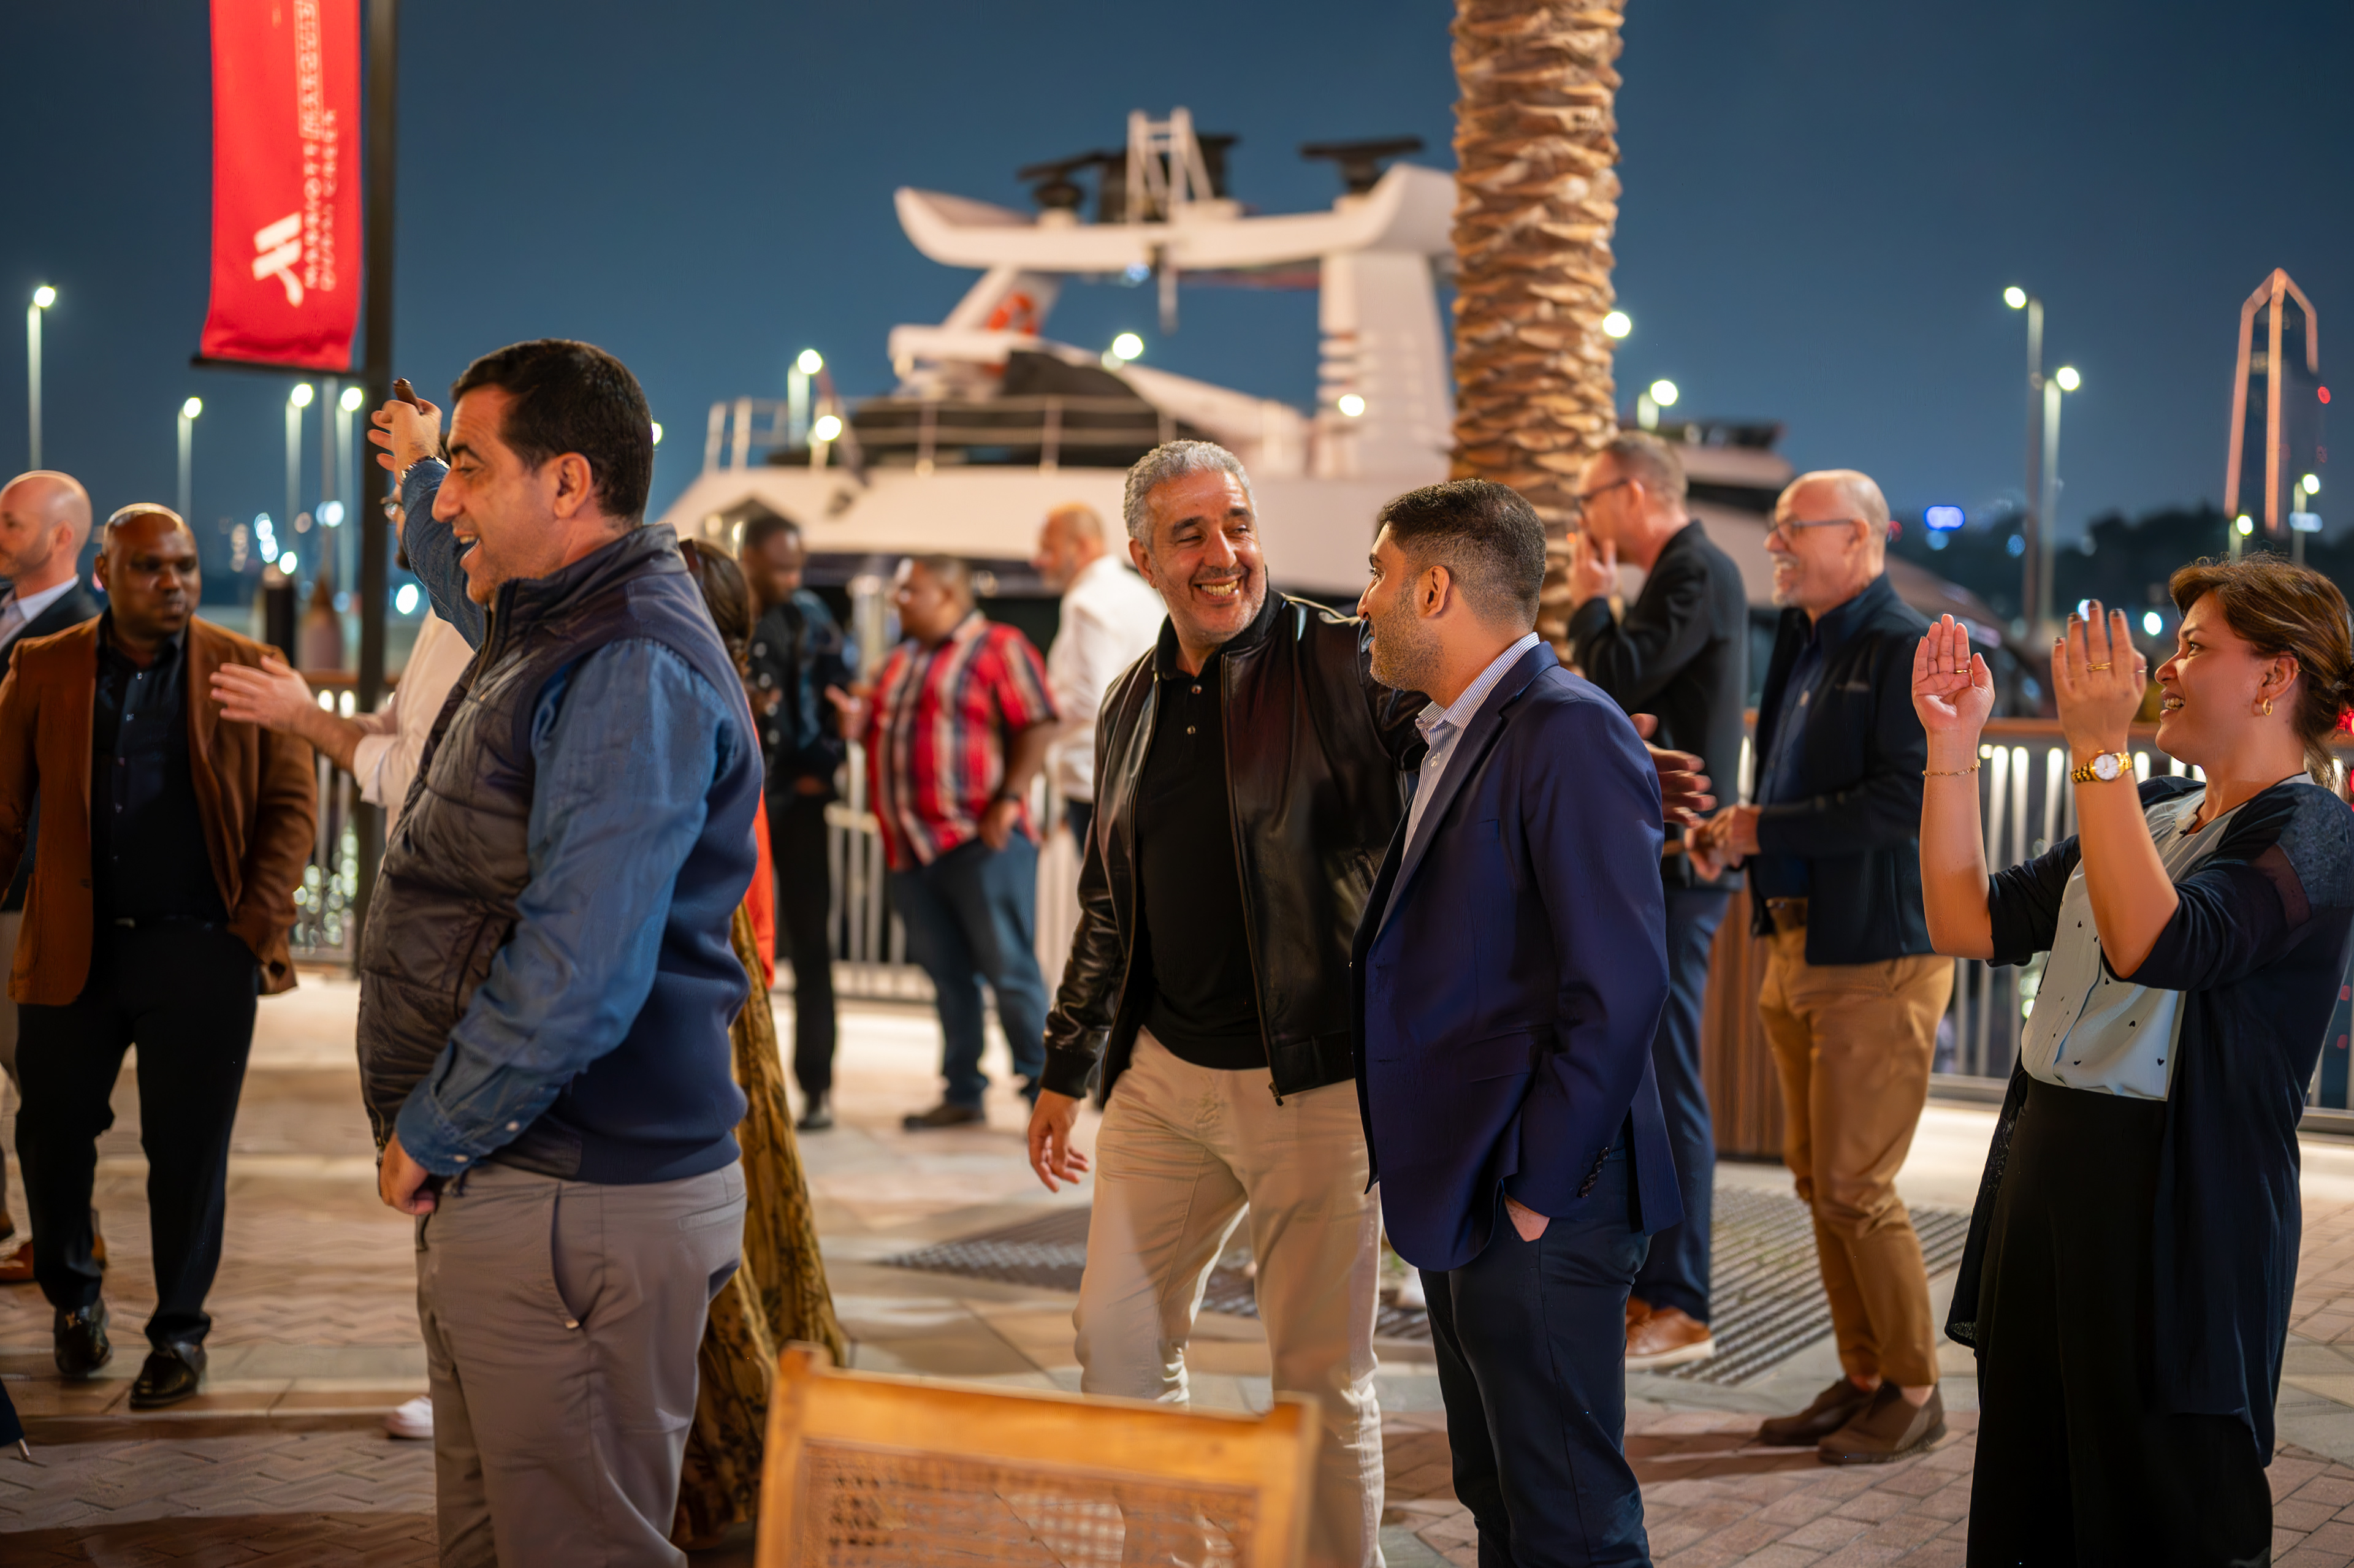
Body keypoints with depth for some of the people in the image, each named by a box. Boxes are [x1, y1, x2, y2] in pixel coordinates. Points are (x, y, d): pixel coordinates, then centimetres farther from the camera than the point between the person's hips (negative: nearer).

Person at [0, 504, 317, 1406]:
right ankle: (73, 1300, 33)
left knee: (187, 1152, 2)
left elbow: (291, 803, 2)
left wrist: (260, 921, -7)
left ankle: (179, 1332, 17)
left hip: (199, 951, -1)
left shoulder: (247, 672, 3)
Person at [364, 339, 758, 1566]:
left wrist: (429, 1139, -15)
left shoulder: (633, 671, -19)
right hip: (500, 1188, 10)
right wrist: (417, 467, 59)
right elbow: (462, 579, 44)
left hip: (574, 1209, -10)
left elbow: (575, 972, -26)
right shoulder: (545, 627, 13)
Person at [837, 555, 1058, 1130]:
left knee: (1010, 970, -6)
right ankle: (963, 1094, 17)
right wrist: (860, 721, 6)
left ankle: (1042, 1089, 1)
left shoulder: (999, 647, -3)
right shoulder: (900, 661, 21)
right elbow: (888, 731, 29)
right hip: (913, 847, 7)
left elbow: (1037, 726, -10)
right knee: (947, 976, 10)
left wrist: (1010, 798, -18)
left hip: (981, 843, -7)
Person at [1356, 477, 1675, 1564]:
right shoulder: (1455, 738, 15)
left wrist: (1537, 1187, -19)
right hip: (1465, 1200, 10)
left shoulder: (1570, 732, -16)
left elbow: (1619, 985, -22)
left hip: (1537, 1210, -10)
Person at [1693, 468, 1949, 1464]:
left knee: (1854, 1187, -5)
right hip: (1798, 944, 9)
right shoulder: (1802, 643, 15)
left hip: (1879, 954, -9)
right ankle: (1864, 1380, 23)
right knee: (1818, 1181, 12)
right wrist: (1734, 835, 3)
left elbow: (1902, 802, -22)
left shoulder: (1904, 649, -13)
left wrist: (1766, 830, -16)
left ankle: (1914, 1391, 9)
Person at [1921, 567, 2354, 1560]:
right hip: (2043, 1175, 8)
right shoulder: (2152, 813, 15)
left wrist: (2098, 748, -28)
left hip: (2173, 1214, -8)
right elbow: (1968, 922, 12)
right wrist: (1953, 742, 7)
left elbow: (2152, 945, -27)